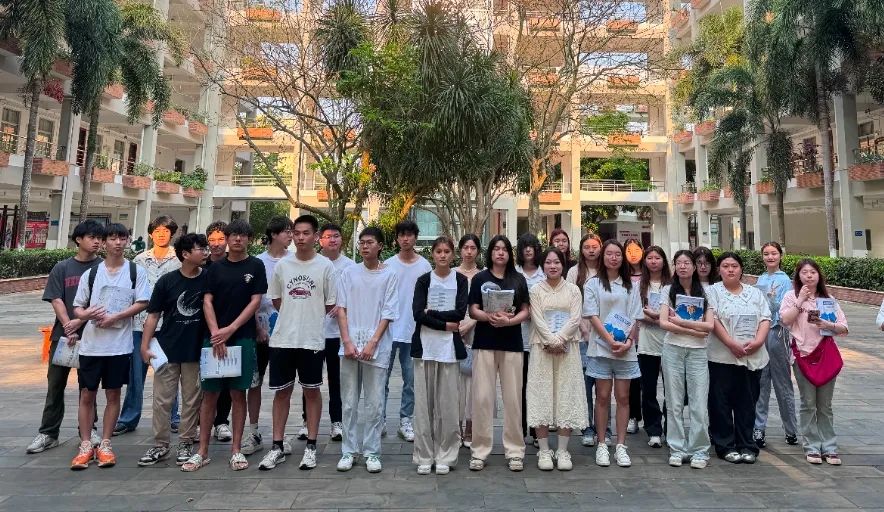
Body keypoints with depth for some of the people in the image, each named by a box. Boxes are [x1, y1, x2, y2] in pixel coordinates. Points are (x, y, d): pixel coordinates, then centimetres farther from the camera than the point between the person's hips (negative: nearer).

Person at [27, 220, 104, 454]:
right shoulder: (62, 268, 5)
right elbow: (56, 300, -1)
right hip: (63, 334, 2)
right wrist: (68, 327, -12)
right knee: (55, 384, 8)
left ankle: (89, 429, 20)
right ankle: (48, 433, 19)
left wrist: (80, 321, -16)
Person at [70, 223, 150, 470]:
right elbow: (77, 307, 8)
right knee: (87, 394, 6)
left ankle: (105, 445, 18)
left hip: (120, 344, -1)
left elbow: (142, 303, -4)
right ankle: (85, 445, 19)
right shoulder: (91, 273, 7)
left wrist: (115, 317, -15)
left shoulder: (136, 272, 1)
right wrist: (86, 314, -13)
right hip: (91, 344, 2)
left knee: (113, 394, 7)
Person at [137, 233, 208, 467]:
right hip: (167, 349, 0)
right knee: (162, 399, 8)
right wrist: (145, 345, -4)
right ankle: (160, 445, 23)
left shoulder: (209, 279, -3)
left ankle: (186, 444, 23)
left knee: (192, 399, 9)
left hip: (196, 351, 0)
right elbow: (153, 315, 1)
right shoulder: (167, 281, -3)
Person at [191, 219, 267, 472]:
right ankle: (202, 451, 17)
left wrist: (230, 330, -11)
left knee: (238, 393, 4)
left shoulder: (255, 266, 2)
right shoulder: (216, 267, 8)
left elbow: (255, 301, -4)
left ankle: (236, 450, 14)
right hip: (214, 337, 2)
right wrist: (216, 333, -10)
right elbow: (207, 301, 3)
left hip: (242, 338, -2)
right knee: (209, 394, 6)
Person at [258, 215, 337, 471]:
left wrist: (309, 315, 7)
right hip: (282, 338, 3)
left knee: (311, 390, 9)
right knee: (282, 391, 10)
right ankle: (277, 446, 22)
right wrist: (296, 314, 7)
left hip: (312, 339, -2)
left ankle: (311, 446, 20)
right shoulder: (282, 264, 4)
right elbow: (276, 300, 13)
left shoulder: (326, 266, -4)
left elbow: (330, 305, 1)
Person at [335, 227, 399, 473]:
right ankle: (349, 451, 20)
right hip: (350, 345, 2)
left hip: (377, 347, -1)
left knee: (375, 403, 4)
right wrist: (347, 341, -7)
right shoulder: (349, 273, 7)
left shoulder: (389, 275, 1)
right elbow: (341, 309, 4)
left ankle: (372, 452, 17)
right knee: (349, 401, 8)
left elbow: (388, 314, -2)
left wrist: (372, 344, -10)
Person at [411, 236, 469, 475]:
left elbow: (460, 313, -6)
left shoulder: (460, 280, 6)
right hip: (425, 345, 1)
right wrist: (445, 324, -10)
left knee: (448, 402, 1)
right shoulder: (423, 280, 7)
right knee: (423, 401, 3)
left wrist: (432, 312, -6)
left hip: (449, 347, 0)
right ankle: (424, 456, 15)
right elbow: (417, 314, -6)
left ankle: (445, 456, 15)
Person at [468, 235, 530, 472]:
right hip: (484, 343, -1)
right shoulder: (480, 278, 6)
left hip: (512, 343, 1)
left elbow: (525, 311, 6)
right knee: (482, 397, 0)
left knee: (513, 397, 4)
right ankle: (480, 450, 11)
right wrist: (490, 317, -17)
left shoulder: (518, 279, 9)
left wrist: (508, 321, -13)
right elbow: (473, 310, 2)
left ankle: (515, 450, 17)